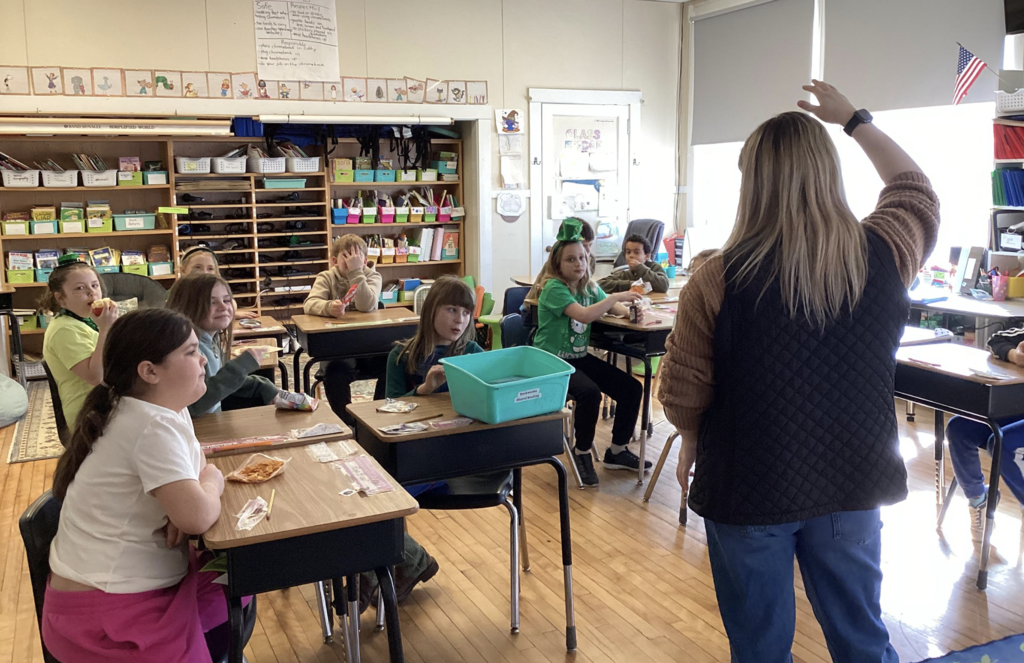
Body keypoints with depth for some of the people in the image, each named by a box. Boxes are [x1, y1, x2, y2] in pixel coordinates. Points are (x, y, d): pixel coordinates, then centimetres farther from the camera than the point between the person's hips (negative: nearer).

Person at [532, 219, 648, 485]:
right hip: (553, 360, -8)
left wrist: (629, 311, -6)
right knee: (590, 393, -32)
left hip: (580, 357, 8)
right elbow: (584, 314, -30)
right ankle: (582, 453, -6)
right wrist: (616, 296, -28)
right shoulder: (554, 288, -17)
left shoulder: (589, 286, 7)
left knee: (632, 388, -1)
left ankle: (617, 452, 15)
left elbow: (611, 307, 17)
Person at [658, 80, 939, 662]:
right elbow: (915, 189, 13)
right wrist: (854, 119, 21)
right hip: (854, 485, 3)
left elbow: (682, 399, -12)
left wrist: (694, 444, 9)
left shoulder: (718, 280, -21)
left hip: (749, 491, -3)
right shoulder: (884, 258, -11)